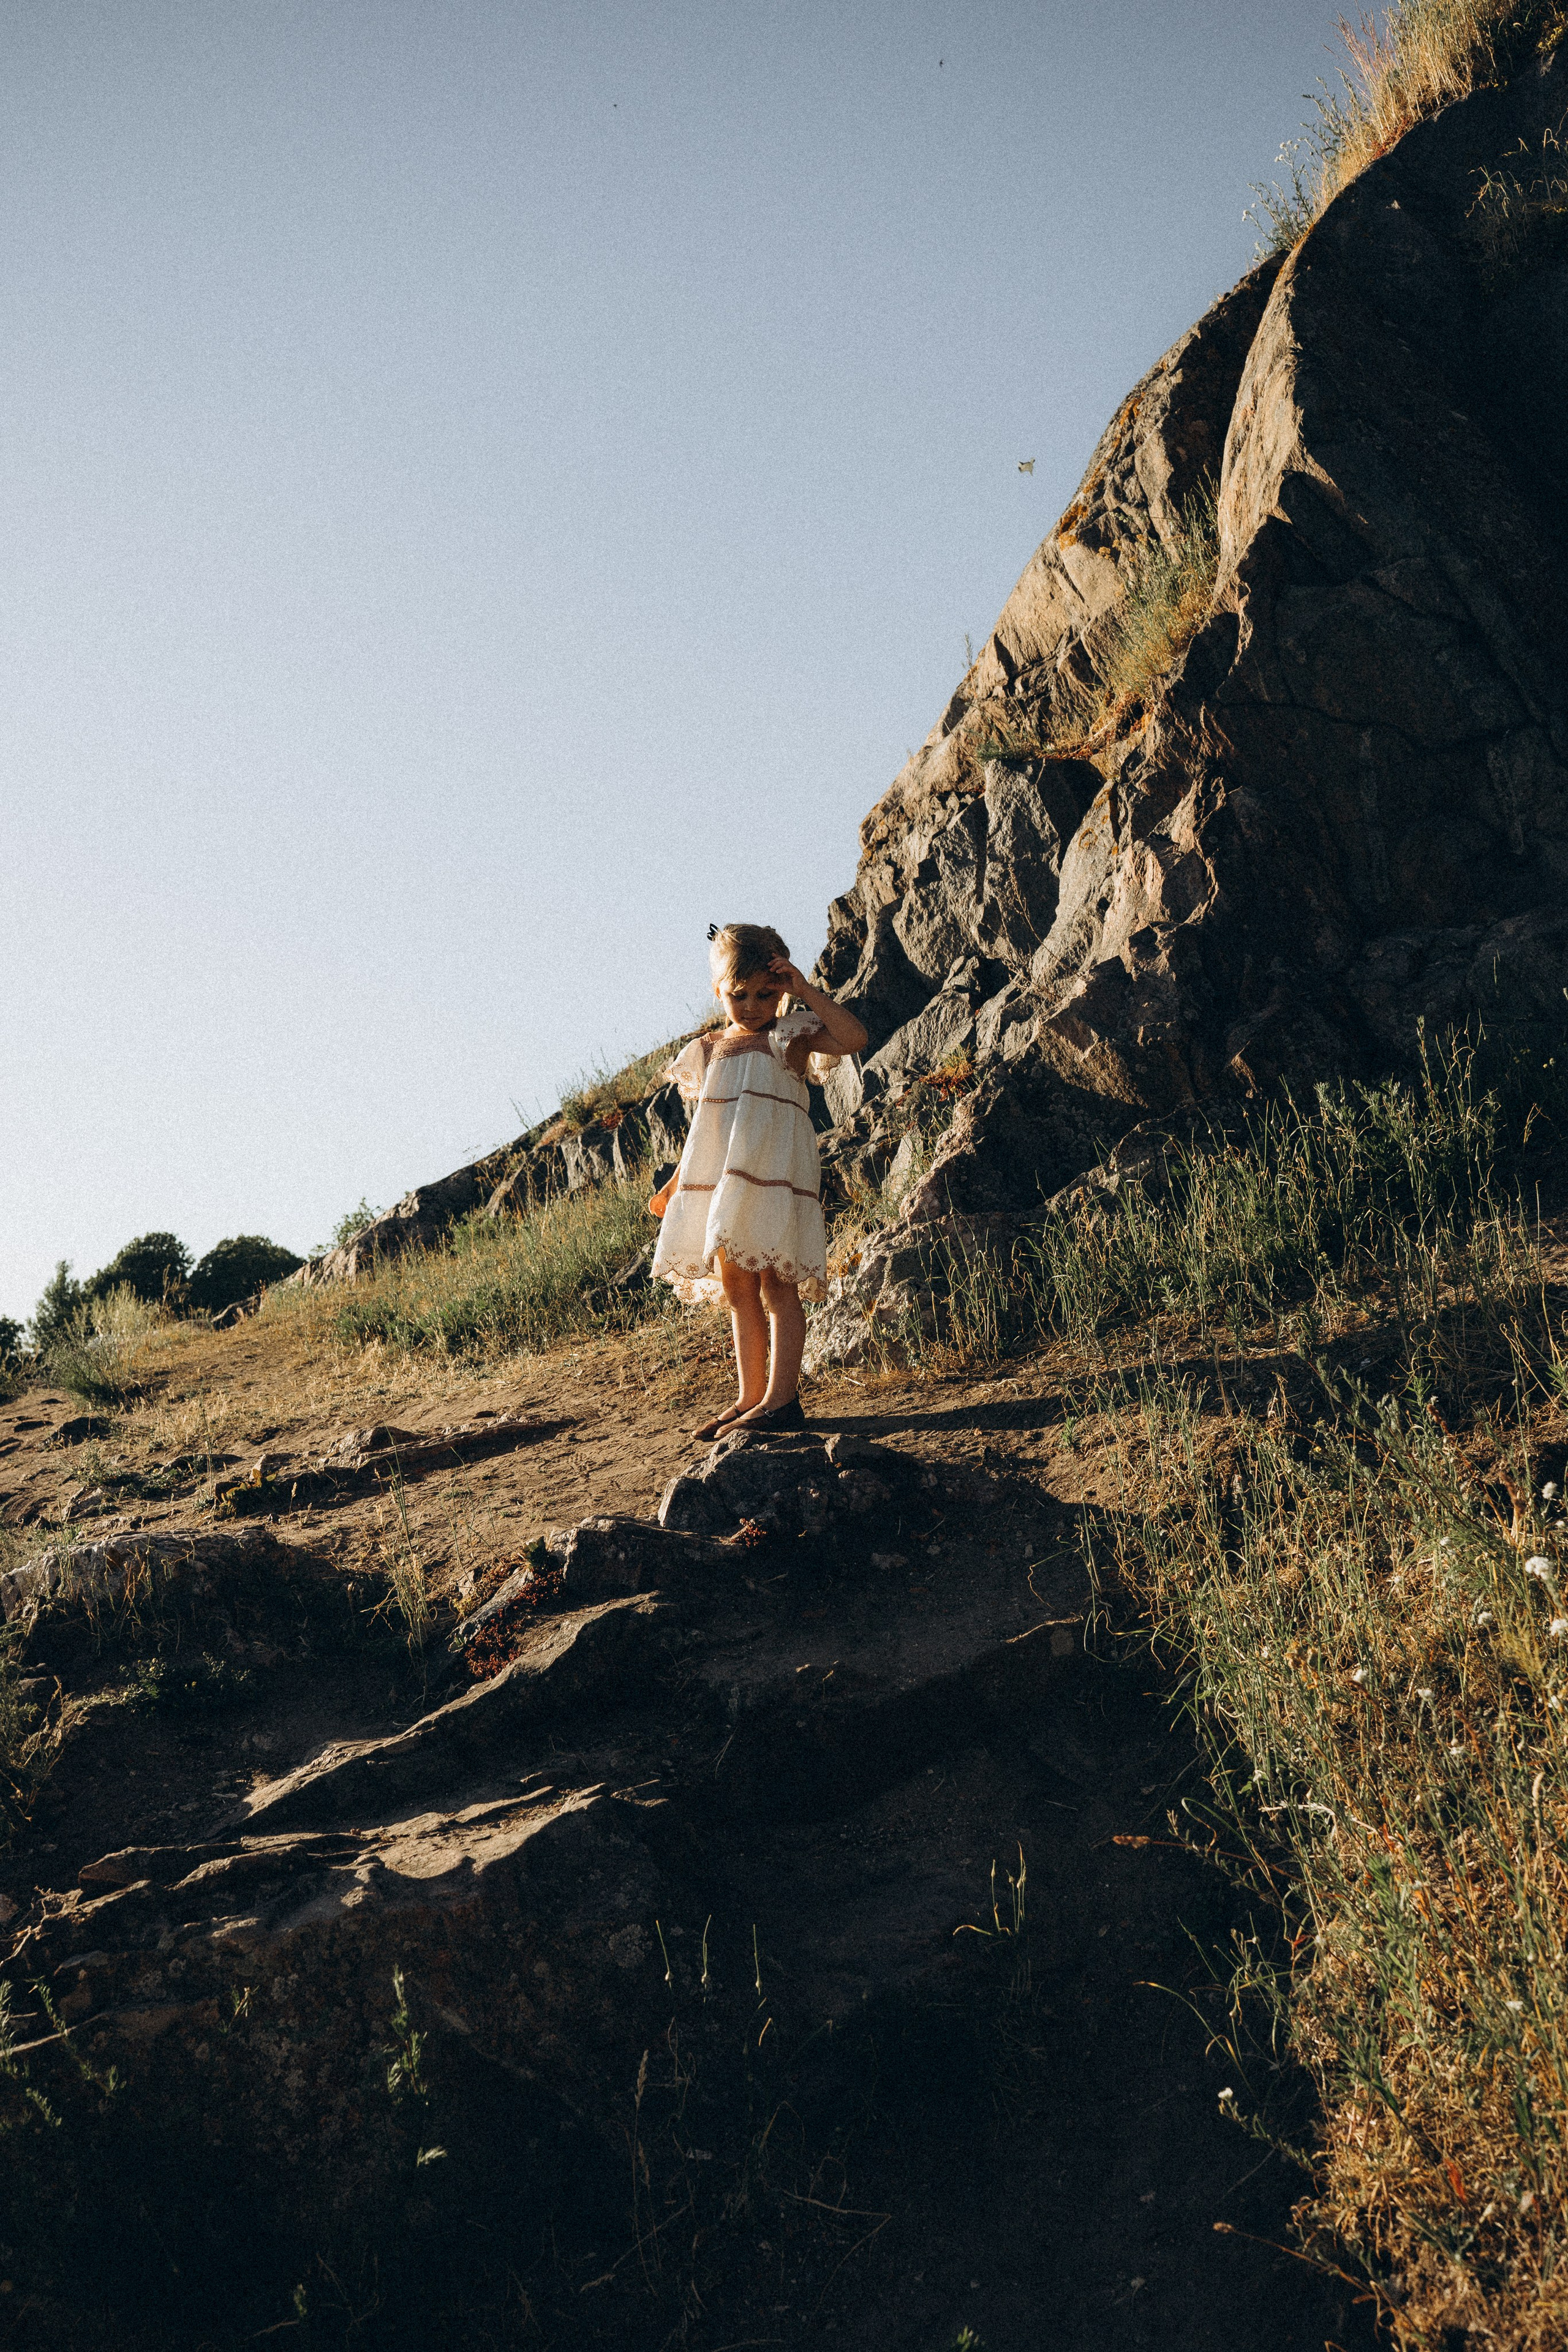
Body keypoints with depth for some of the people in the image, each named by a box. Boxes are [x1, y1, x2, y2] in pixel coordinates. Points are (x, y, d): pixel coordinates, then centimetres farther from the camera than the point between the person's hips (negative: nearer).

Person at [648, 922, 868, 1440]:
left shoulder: (790, 1037, 0)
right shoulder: (710, 1050, 14)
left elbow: (854, 1037, -17)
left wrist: (804, 990, -14)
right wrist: (674, 1185, 18)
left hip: (775, 1178, -6)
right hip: (721, 1183, 6)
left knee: (776, 1285, -5)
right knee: (737, 1290, 9)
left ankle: (780, 1399, -3)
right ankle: (749, 1397, 16)